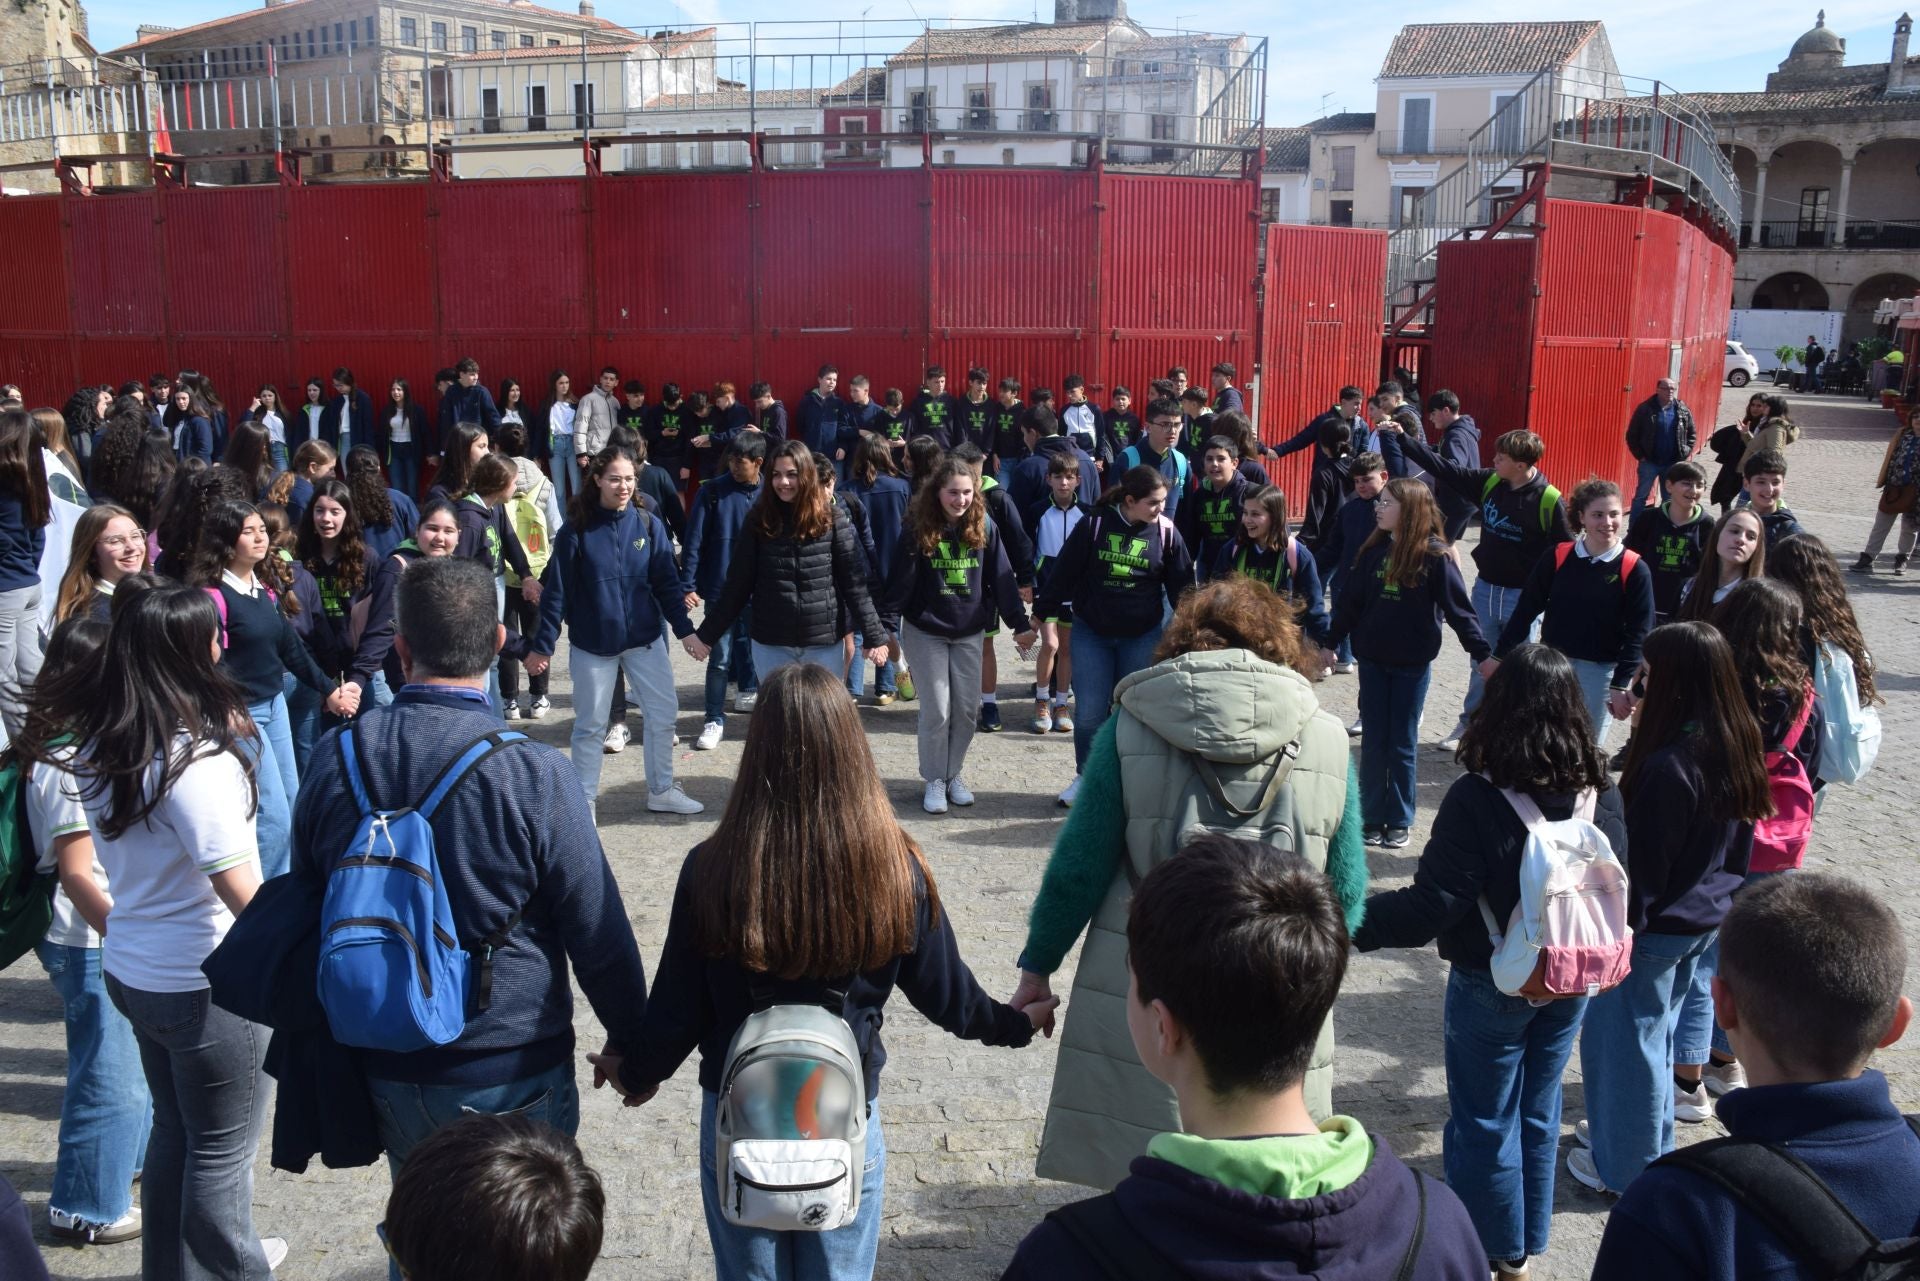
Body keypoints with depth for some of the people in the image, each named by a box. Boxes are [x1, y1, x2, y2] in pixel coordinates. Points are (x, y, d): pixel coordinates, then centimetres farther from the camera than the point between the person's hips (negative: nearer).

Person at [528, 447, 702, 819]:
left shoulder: (649, 524, -3)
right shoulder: (577, 529, -9)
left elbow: (667, 582, 1)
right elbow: (557, 590, -6)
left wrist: (684, 629, -6)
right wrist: (542, 646, -6)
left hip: (645, 638, 3)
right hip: (592, 644, -2)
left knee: (662, 713, 8)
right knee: (590, 724, 6)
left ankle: (661, 791, 25)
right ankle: (584, 799, 21)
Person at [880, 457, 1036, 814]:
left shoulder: (985, 528, -4)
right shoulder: (918, 529, -11)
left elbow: (1001, 578, 0)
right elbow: (901, 582, -11)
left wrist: (1020, 623, -1)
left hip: (969, 632, 3)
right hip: (926, 631, -3)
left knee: (966, 708, 6)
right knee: (936, 709, -2)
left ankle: (954, 775, 24)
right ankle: (934, 781, 14)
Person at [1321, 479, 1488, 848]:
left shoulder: (1434, 555, -11)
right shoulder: (1374, 550, 1)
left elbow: (1458, 608, -9)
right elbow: (1351, 599, 8)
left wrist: (1481, 652, -13)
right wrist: (1331, 643, 13)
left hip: (1413, 664, -3)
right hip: (1372, 660, 3)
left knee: (1402, 744, 5)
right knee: (1373, 742, 7)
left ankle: (1400, 821, 16)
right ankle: (1372, 817, 16)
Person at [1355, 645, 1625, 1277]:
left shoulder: (1476, 799, -27)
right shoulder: (1602, 795, -10)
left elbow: (1432, 906, -26)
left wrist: (1351, 926, -19)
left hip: (1491, 984, -5)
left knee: (1485, 1121, 14)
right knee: (1538, 1113, 22)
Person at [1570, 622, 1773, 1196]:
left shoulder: (1668, 766, -29)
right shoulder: (1737, 748, -2)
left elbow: (1643, 864, -23)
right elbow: (1740, 840, 10)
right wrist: (1722, 896, 21)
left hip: (1656, 926, -8)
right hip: (1706, 919, 9)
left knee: (1624, 1034, 9)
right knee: (1659, 1029, 25)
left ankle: (1625, 1166, 24)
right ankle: (1649, 1139, 42)